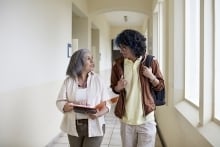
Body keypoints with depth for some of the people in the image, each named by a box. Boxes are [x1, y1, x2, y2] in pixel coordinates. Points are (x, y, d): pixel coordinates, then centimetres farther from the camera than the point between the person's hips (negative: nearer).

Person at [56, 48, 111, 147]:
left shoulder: (98, 80, -2)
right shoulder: (68, 81, 0)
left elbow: (106, 103, -4)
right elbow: (60, 102, -2)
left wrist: (99, 114, -22)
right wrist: (66, 106, -23)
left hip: (94, 127, -1)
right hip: (73, 127, 1)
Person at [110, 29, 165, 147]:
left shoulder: (150, 62, -5)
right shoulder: (118, 64, -1)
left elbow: (160, 86, 3)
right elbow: (114, 88, 10)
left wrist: (151, 76, -15)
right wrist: (118, 87, -12)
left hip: (146, 119, -1)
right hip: (126, 119, 2)